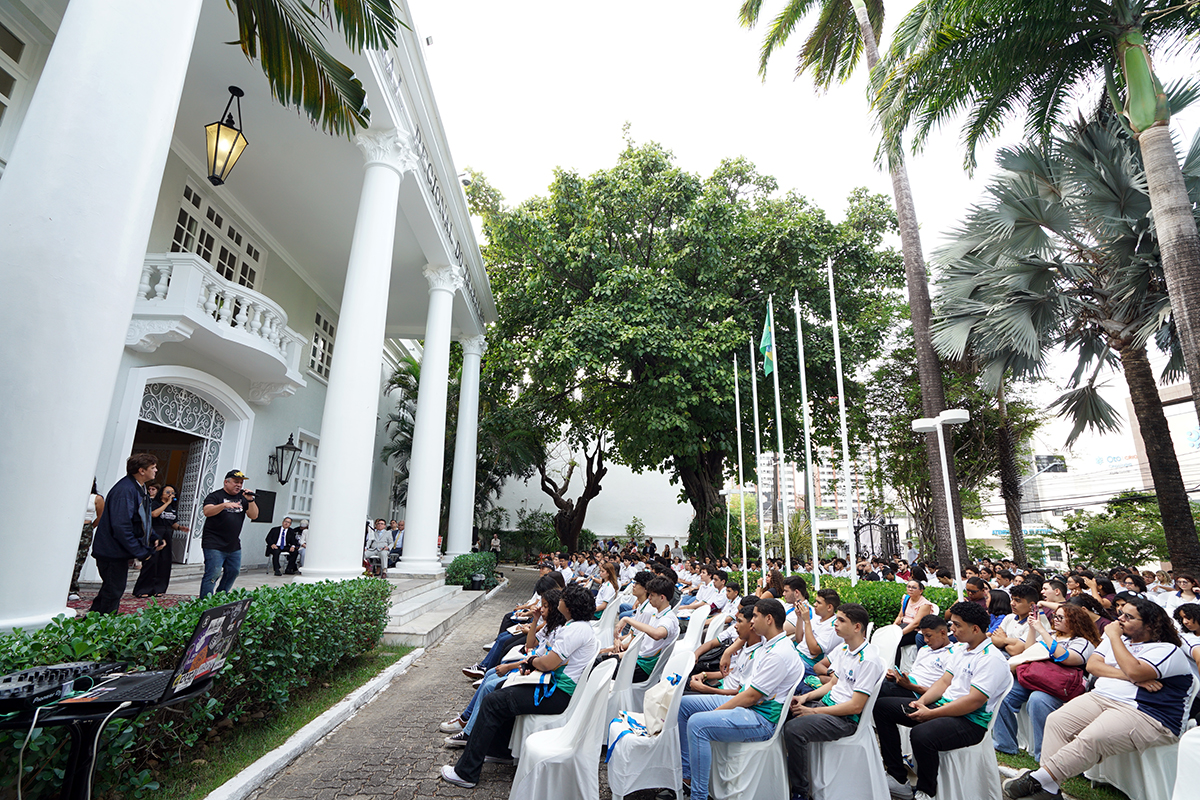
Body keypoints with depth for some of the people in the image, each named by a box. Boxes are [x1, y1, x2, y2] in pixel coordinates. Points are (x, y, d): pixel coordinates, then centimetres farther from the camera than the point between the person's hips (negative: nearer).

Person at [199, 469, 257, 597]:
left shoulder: (242, 497, 12)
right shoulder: (216, 496, -2)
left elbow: (254, 516, 6)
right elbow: (207, 512, -20)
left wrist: (250, 501, -9)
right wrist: (224, 505, -35)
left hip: (234, 546, 6)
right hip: (214, 545, -6)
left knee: (233, 572, 12)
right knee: (213, 573, -9)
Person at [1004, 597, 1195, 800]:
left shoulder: (1167, 650, -2)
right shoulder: (1120, 638, 20)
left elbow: (1134, 671, -21)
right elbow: (1092, 664, 9)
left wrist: (1113, 636, -10)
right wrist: (1128, 676, -8)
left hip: (1144, 714, -7)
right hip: (1100, 698, 7)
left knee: (1091, 738, -30)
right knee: (1056, 721, -16)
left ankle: (1038, 779, -24)